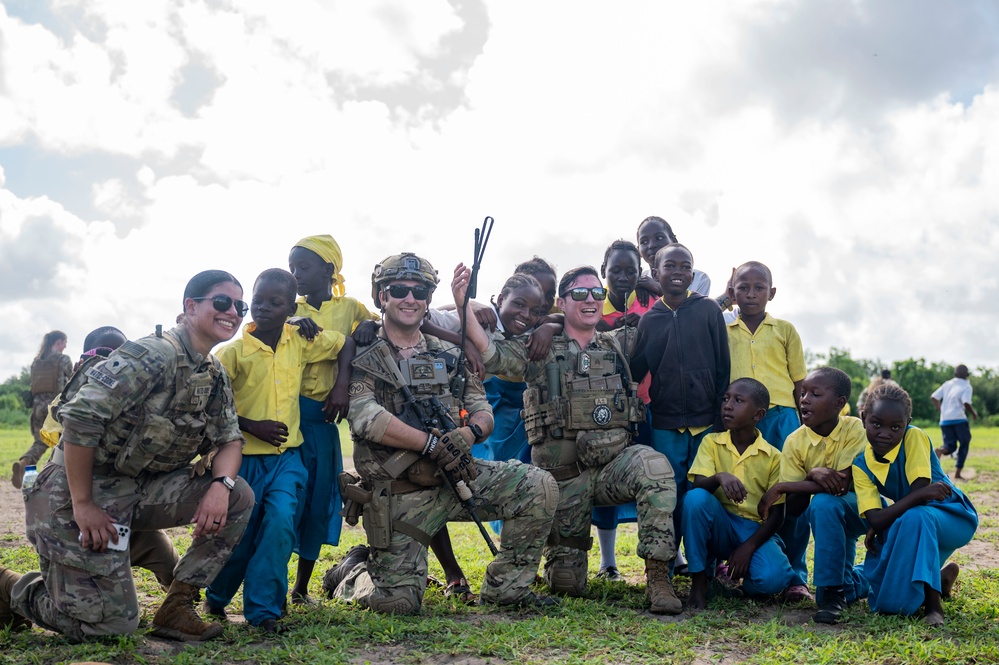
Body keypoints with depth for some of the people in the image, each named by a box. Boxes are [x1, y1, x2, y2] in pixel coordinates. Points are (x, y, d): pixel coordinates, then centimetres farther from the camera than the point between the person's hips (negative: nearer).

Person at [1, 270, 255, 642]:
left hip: (142, 489, 8)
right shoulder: (155, 356, -20)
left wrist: (221, 484, -15)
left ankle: (176, 608, -1)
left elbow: (230, 440, 8)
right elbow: (79, 418, -25)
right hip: (83, 492, -7)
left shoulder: (217, 377, 8)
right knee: (110, 625, -5)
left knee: (239, 498, -10)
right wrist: (83, 505, -23)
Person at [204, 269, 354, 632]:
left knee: (281, 522, -17)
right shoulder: (233, 351, -9)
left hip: (287, 457, 2)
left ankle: (262, 608, -4)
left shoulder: (302, 341, 1)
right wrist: (253, 426, -17)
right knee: (239, 533, 6)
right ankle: (216, 597, 35)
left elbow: (346, 343, 15)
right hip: (244, 457, -2)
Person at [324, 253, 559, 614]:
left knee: (538, 487, -13)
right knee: (398, 602, -8)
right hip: (398, 495, -4)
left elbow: (483, 413, 9)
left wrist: (469, 432, -15)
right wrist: (431, 443, -22)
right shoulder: (362, 359, -3)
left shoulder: (449, 356, 12)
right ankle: (351, 574, 27)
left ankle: (506, 586, 2)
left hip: (455, 476, 4)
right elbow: (365, 417, -19)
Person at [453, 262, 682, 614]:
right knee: (566, 584, 1)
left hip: (614, 462, 2)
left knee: (653, 465, -35)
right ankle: (565, 554, 39)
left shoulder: (616, 347, 14)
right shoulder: (540, 350, 3)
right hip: (564, 474, -1)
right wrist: (462, 304, -25)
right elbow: (489, 353, -13)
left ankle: (658, 575, -28)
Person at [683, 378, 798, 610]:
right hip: (719, 526, 2)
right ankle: (699, 578, -15)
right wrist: (719, 477, -37)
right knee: (695, 498, -31)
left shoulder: (773, 457, -2)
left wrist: (749, 547, -17)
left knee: (770, 579, -32)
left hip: (756, 531, -1)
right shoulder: (711, 443, 0)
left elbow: (777, 513, -4)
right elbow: (697, 485, -14)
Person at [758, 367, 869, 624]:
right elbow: (793, 509, -14)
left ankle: (832, 592, -24)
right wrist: (812, 476, -35)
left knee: (823, 503, -34)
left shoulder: (854, 429, -19)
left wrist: (781, 488, -27)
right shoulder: (795, 442, -11)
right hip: (826, 517, 5)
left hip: (858, 509, -5)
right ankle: (855, 579, 25)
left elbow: (844, 485, -28)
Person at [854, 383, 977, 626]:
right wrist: (921, 494, -34)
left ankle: (933, 604, -24)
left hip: (956, 518, -5)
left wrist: (877, 527, -17)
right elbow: (875, 519, -22)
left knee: (914, 517, -39)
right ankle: (943, 576, 19)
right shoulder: (861, 466, -10)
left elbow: (920, 492, -24)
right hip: (908, 528, 5)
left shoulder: (914, 437, -20)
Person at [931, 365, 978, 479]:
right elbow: (966, 403, -17)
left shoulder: (947, 384, 12)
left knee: (950, 445, 9)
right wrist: (974, 413, 0)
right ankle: (957, 473, 5)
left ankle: (941, 450, -30)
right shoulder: (966, 386, -3)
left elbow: (934, 397, 8)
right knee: (964, 444, 12)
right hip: (959, 419, -4)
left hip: (945, 420, 4)